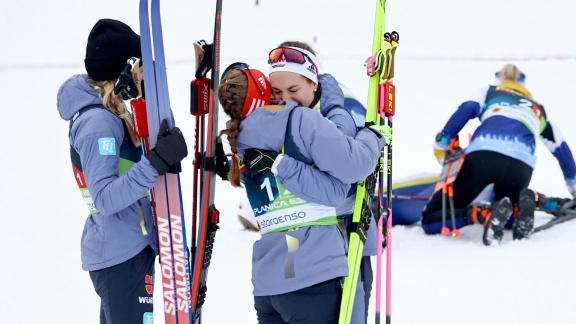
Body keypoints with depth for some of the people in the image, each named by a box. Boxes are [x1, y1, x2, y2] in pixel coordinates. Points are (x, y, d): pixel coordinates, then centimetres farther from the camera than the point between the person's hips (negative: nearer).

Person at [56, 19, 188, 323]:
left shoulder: (105, 112, 10)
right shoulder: (98, 121, -20)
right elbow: (104, 199, -28)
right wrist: (156, 163, -36)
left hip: (121, 249, 10)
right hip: (123, 253, -10)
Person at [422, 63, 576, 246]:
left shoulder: (489, 92, 32)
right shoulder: (538, 110, 38)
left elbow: (466, 110, 11)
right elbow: (561, 148, 46)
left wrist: (442, 143, 8)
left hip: (482, 155, -2)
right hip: (521, 167, 2)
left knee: (430, 221, 4)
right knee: (505, 219, 33)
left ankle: (484, 215, -25)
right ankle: (519, 208, -6)